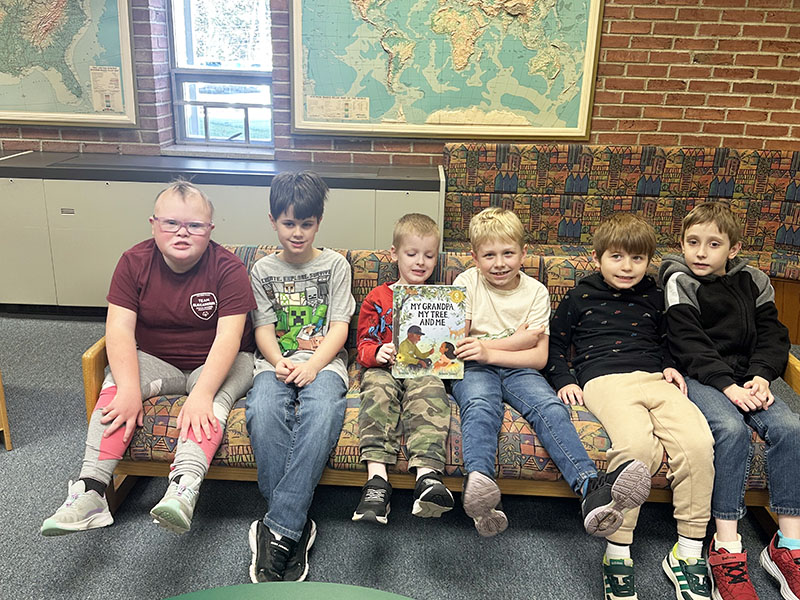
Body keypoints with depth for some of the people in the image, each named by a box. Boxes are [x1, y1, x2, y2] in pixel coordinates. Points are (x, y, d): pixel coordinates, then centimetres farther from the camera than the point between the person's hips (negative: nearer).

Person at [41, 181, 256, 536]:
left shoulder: (228, 268, -15)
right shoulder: (135, 262, -5)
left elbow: (228, 338, -24)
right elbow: (119, 328, -14)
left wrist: (201, 395, -38)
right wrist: (130, 389, -30)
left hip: (217, 363, -3)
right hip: (155, 361, 3)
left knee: (217, 394, -34)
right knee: (116, 384, -25)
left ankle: (183, 490, -50)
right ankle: (90, 491, -30)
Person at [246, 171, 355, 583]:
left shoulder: (335, 265, 10)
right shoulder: (262, 270, 15)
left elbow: (339, 326, 2)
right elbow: (263, 328, 8)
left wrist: (312, 365, -15)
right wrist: (279, 363, -14)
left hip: (323, 361, -1)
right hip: (276, 362, 2)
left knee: (323, 410, -37)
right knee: (263, 410, -34)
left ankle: (278, 529, -35)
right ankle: (296, 525, -28)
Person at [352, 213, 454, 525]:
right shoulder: (378, 298, 16)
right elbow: (364, 343, 13)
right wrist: (378, 353, -11)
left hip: (426, 369, 0)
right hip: (384, 368, 0)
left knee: (428, 389, -36)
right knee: (379, 391, -35)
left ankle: (427, 474, -53)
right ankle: (377, 479, -47)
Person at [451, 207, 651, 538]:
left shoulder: (535, 291, 5)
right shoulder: (467, 283, 2)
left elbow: (539, 357, -1)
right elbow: (455, 346, -5)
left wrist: (489, 351, -16)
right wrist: (517, 339, -6)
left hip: (518, 371, 2)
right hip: (474, 369, -2)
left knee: (550, 407, -29)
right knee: (480, 406, -35)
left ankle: (591, 488, -47)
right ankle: (480, 487, -59)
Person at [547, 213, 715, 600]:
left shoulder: (654, 298, 25)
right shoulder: (579, 298, 15)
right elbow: (555, 342, 19)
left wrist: (670, 366, 15)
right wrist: (564, 380, 4)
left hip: (655, 379, 4)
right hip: (604, 380, -4)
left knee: (698, 442, -26)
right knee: (637, 444, -35)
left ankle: (688, 554, -10)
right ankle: (617, 554, -22)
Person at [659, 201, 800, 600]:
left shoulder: (753, 282, 13)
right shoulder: (680, 282, -2)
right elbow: (689, 345, -10)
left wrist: (761, 376, -9)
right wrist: (727, 385, -19)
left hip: (746, 379, 5)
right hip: (700, 379, -5)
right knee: (732, 429, -32)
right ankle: (727, 550, -26)